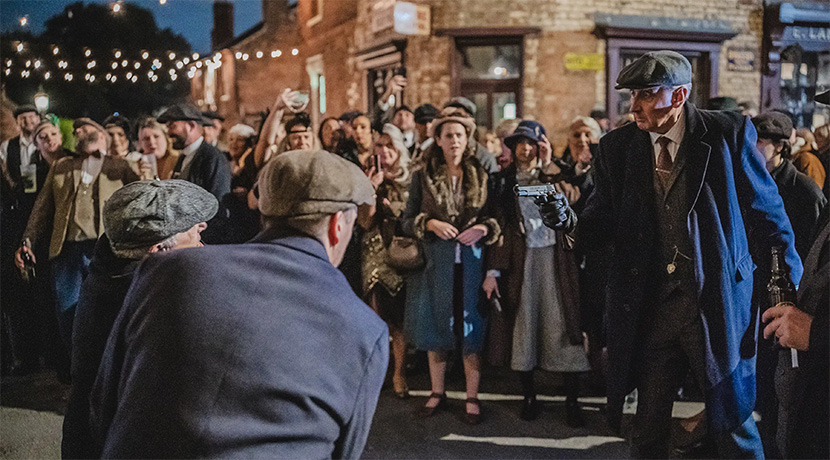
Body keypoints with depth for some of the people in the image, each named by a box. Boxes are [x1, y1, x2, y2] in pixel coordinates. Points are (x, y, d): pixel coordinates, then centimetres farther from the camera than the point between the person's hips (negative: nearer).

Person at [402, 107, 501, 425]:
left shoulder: (482, 175, 5)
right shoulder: (423, 175, 3)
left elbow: (498, 217, 8)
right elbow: (406, 221, 3)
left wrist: (483, 228, -12)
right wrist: (430, 223, -15)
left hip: (472, 261, 0)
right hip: (436, 263, 1)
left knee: (472, 327, 1)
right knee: (436, 326, 8)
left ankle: (472, 398, 12)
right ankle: (437, 392, 24)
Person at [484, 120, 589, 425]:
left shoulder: (553, 175, 10)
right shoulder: (503, 182, 10)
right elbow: (498, 227, 6)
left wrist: (548, 166, -10)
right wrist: (492, 271, -1)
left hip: (554, 257, -1)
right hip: (520, 259, 1)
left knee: (562, 326, -4)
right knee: (523, 326, 3)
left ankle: (572, 400, 3)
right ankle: (529, 396, 16)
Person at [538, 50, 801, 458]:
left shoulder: (728, 133, -5)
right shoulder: (617, 146, 3)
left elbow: (767, 212, -1)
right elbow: (605, 225, 3)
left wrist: (790, 288, -4)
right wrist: (569, 221, -19)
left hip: (718, 303, -2)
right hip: (649, 309, 3)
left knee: (732, 425, 9)